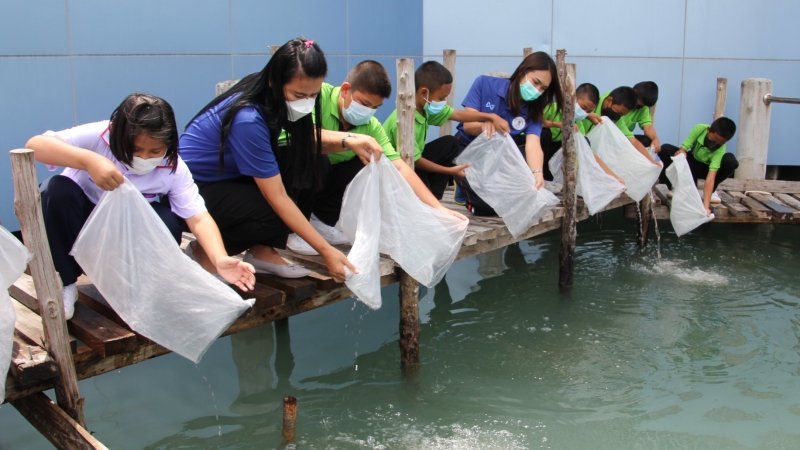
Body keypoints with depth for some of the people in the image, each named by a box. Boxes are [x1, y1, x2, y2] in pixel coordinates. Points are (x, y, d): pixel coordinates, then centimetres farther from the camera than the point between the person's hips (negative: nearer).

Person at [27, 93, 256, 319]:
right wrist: (89, 160, -50)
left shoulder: (174, 168, -20)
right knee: (58, 190, -34)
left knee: (169, 223, -31)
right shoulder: (98, 137, -26)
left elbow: (198, 218, -27)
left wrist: (220, 260, -45)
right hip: (83, 221, 0)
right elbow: (34, 145, -35)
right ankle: (63, 284, -15)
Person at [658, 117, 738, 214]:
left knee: (731, 161, -35)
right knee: (664, 149, -28)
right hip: (691, 162, 2)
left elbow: (711, 176, -42)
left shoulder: (720, 150, -34)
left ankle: (711, 190, -7)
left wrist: (706, 206, -51)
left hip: (706, 168, -1)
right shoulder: (699, 129, -29)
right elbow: (682, 149, -26)